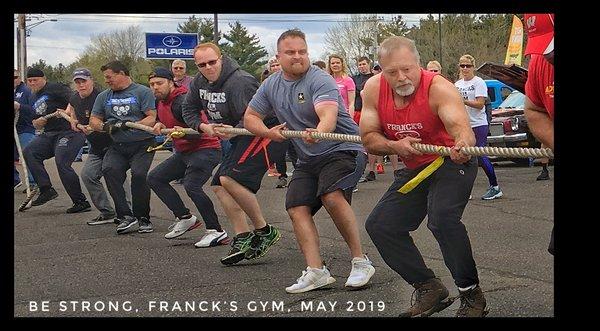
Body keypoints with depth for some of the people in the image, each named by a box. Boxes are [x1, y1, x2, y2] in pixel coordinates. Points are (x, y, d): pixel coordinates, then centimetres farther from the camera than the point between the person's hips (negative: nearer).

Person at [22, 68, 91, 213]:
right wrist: (37, 123, 2)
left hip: (70, 131, -9)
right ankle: (46, 189, -9)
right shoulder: (35, 98, 22)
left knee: (62, 163, -20)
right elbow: (36, 125, 24)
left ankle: (81, 202, -10)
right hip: (49, 134, 9)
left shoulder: (55, 88, -4)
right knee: (29, 152, -9)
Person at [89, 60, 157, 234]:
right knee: (109, 169, -24)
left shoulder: (142, 92, 2)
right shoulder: (103, 96, 18)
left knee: (139, 174, -26)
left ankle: (143, 218, -5)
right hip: (117, 146, 4)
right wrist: (104, 126, -5)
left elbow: (152, 118, -7)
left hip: (142, 144, -4)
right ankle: (125, 216, -20)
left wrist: (130, 125, -19)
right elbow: (93, 120, 18)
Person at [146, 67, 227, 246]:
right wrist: (159, 125, 6)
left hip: (205, 149, -10)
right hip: (184, 152, 11)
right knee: (154, 178, 9)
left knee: (191, 185, -29)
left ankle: (216, 231, -19)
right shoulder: (161, 103, 9)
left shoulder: (182, 102, -20)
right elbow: (161, 119, 28)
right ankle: (185, 218, 10)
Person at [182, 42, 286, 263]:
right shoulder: (199, 82, 5)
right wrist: (203, 127, -1)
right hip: (241, 139, 10)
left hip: (264, 132, -10)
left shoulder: (239, 82, -22)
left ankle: (264, 231, -11)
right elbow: (189, 109, 16)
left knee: (230, 179, -23)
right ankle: (243, 238, 5)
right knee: (219, 185, 5)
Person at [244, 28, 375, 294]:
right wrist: (268, 133, -9)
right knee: (296, 208, -8)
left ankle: (360, 262, -18)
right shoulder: (271, 86, 6)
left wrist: (318, 132, -56)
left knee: (332, 195, -30)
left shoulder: (320, 80, -16)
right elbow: (250, 117, 12)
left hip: (343, 149, -7)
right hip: (308, 159, 7)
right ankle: (316, 272, -10)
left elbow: (328, 115, -33)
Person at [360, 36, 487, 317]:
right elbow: (368, 139, -5)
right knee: (379, 225, 3)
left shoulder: (438, 88, -26)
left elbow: (462, 128, -41)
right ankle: (429, 289, 11)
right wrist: (395, 146, -26)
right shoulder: (373, 89, -10)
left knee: (442, 217, -31)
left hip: (451, 163, -7)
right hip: (415, 168, 7)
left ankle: (471, 295, -14)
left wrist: (463, 144, -65)